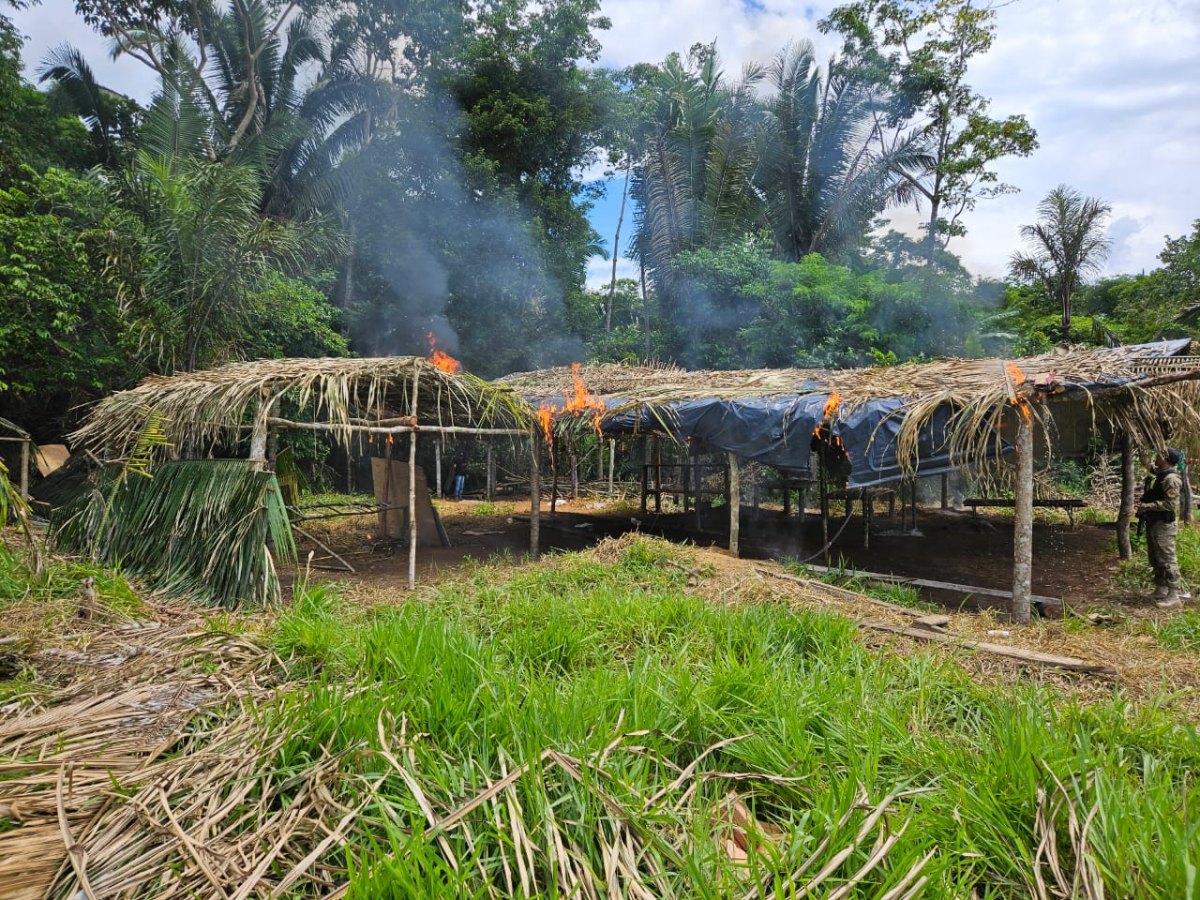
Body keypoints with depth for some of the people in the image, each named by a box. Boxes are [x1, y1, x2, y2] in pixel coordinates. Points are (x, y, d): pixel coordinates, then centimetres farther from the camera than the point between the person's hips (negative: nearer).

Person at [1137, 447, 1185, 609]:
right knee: (1156, 560, 16)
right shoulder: (1161, 476, 15)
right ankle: (1160, 593, 25)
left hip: (1163, 525, -11)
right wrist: (1144, 506, 11)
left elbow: (1171, 504, -23)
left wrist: (1147, 506, -21)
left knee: (1167, 560, -6)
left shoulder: (1171, 478, -16)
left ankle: (1173, 596, -1)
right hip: (1154, 523, 11)